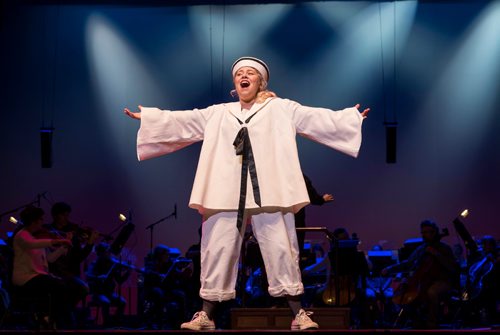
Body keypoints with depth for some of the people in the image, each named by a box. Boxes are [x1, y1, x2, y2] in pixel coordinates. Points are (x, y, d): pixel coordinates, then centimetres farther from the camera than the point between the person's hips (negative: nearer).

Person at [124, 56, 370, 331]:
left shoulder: (282, 109, 13)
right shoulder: (218, 113, 20)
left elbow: (319, 119, 8)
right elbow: (179, 121, 20)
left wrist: (350, 117, 1)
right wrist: (146, 117, 18)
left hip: (268, 192, -2)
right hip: (226, 194, 3)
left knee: (280, 250, -2)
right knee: (217, 250, 3)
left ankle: (298, 314, 6)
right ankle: (206, 315, 13)